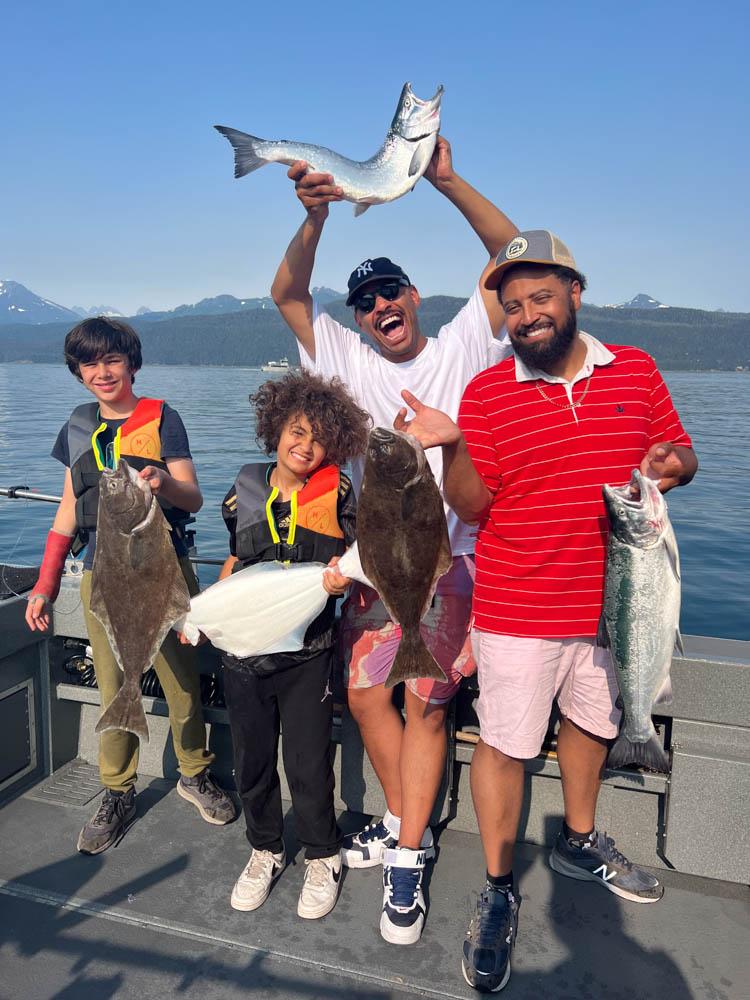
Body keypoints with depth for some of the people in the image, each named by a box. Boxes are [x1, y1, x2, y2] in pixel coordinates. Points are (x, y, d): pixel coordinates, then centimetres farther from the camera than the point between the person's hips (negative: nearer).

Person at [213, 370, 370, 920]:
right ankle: (266, 850, 40)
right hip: (244, 646, 3)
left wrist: (342, 577, -24)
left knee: (309, 764, 6)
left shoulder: (336, 493, -8)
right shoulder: (246, 490, 0)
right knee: (252, 761, 16)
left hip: (307, 652, -3)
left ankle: (323, 857, 32)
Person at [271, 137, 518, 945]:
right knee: (365, 695, 9)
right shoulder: (348, 361, 9)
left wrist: (447, 181, -13)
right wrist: (316, 219, -15)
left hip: (448, 558, -4)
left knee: (424, 705, -1)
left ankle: (406, 862, 14)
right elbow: (286, 294, 2)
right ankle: (405, 825, 31)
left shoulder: (462, 346, 3)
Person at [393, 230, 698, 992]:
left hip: (612, 601, 4)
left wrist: (671, 465, -14)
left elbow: (679, 454, 9)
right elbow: (472, 507, -10)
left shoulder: (636, 371, 0)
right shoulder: (486, 392, -8)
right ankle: (498, 893, 27)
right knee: (505, 744, 5)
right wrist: (453, 446, -27)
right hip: (518, 611, -4)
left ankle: (578, 843, 49)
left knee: (592, 722, 22)